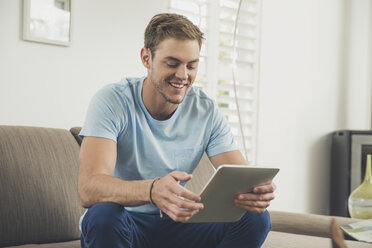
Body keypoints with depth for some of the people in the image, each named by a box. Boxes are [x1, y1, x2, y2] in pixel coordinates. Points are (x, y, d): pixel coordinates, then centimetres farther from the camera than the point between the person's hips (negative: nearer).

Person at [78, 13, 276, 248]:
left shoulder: (207, 111, -2)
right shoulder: (112, 101, -16)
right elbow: (88, 188, -30)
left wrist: (257, 191, -35)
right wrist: (152, 190, -51)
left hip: (176, 223, 4)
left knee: (256, 218, -17)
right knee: (104, 214, -37)